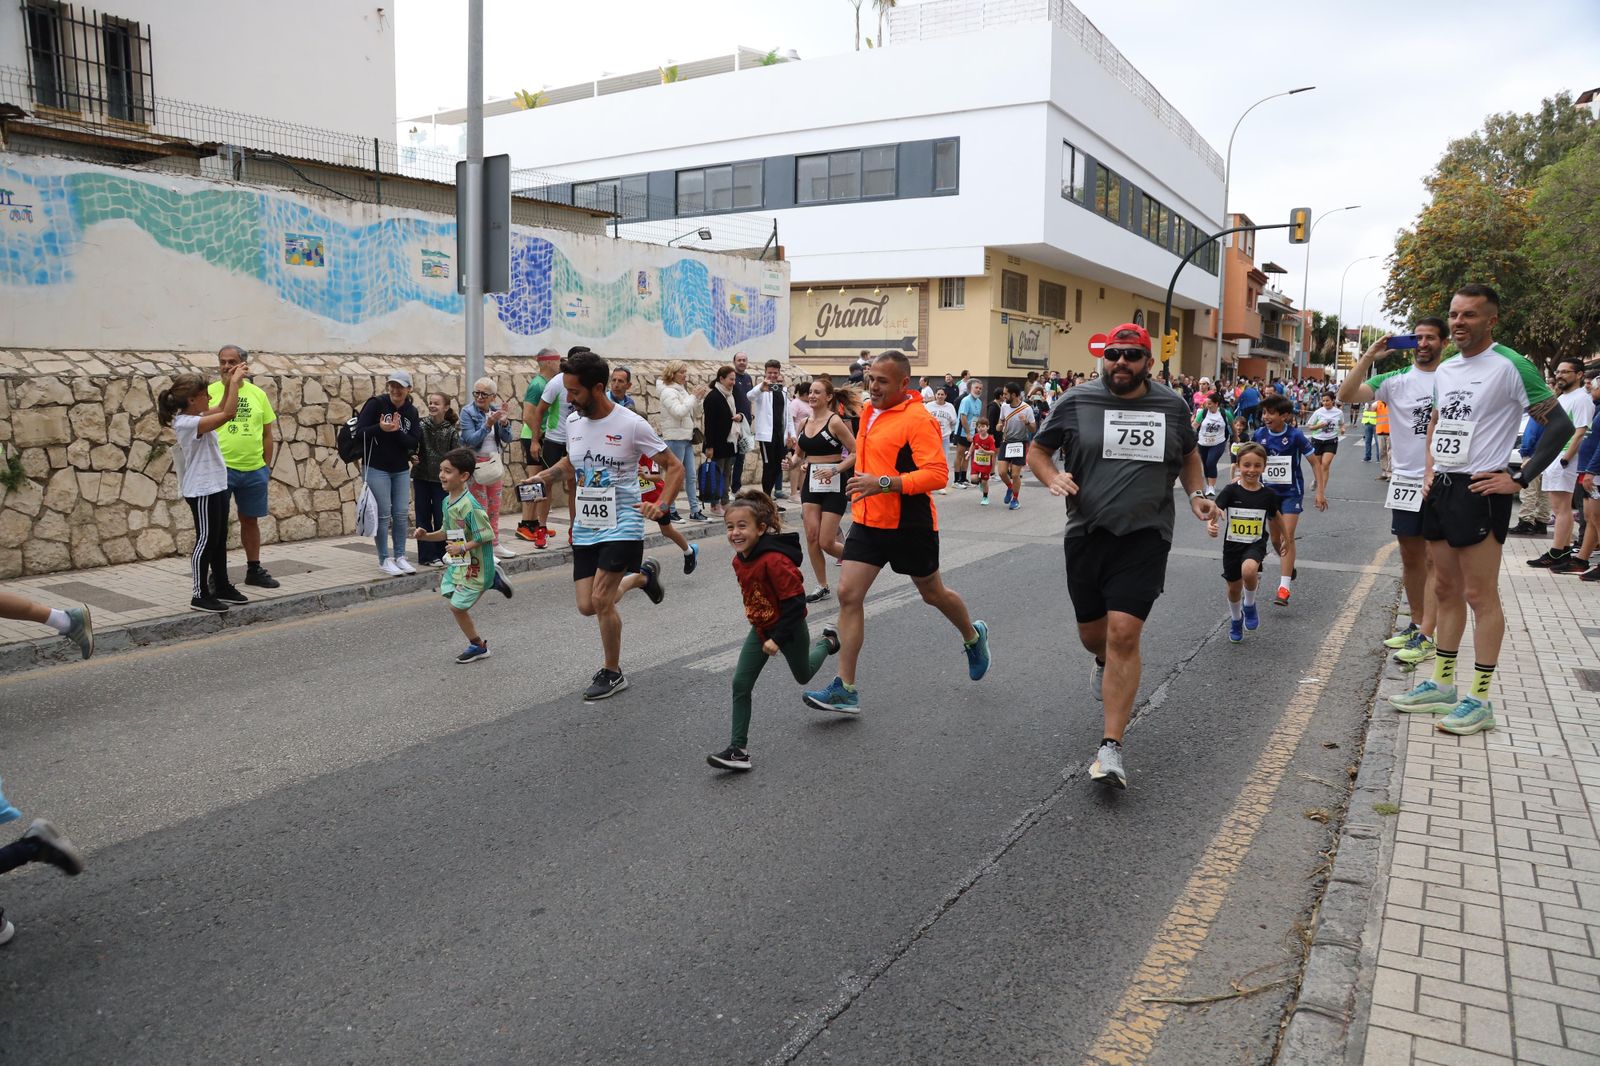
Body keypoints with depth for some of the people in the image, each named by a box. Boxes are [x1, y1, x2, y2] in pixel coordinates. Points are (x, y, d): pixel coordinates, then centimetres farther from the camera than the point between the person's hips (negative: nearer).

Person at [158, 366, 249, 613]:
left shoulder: (195, 417, 6)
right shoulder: (187, 423, -22)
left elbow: (220, 409, 22)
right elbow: (228, 413, -29)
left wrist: (228, 385, 7)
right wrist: (234, 382, -20)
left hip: (215, 486, 10)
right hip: (202, 490, -10)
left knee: (220, 539, 16)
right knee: (206, 540, -3)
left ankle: (221, 586, 27)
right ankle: (200, 595, 4)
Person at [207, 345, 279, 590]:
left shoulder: (257, 394, 6)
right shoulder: (210, 392, -3)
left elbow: (267, 433, 11)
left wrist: (267, 466, 9)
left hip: (254, 470, 3)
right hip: (220, 468, -3)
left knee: (250, 520, 14)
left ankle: (254, 570, 26)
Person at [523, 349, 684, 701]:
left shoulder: (632, 425, -15)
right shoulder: (573, 422, 2)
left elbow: (674, 467, -8)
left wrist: (660, 505, -24)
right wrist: (547, 474, 2)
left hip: (622, 526, -6)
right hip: (585, 528, 6)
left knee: (600, 600, -12)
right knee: (587, 606, 6)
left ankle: (612, 673, 12)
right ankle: (641, 575, 35)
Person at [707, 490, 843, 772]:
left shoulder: (775, 560, -31)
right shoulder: (739, 560, -5)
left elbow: (795, 602, -29)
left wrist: (778, 638, -28)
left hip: (789, 629, -6)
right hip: (760, 628, 6)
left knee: (803, 675, 21)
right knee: (740, 684, -5)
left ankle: (827, 641, 51)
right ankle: (738, 749, -2)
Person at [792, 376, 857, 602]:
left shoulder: (835, 421, -11)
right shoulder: (804, 423, 7)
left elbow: (856, 453, -11)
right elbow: (798, 453, 21)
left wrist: (835, 469, -20)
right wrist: (798, 463, 0)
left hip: (833, 484, -6)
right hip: (811, 482, 6)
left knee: (826, 543, -6)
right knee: (811, 537, 0)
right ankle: (822, 587, 12)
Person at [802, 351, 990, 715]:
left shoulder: (918, 419, -17)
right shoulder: (869, 412, 8)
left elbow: (938, 474, -25)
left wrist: (883, 483, -31)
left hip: (909, 526, -6)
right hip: (868, 522, 6)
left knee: (933, 594, 14)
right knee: (848, 595, -6)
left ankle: (973, 637, 47)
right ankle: (845, 690, -3)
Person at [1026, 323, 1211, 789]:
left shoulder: (1172, 405, 6)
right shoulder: (1076, 401, -1)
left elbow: (1189, 454, 24)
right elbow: (1037, 450, 8)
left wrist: (1196, 493, 7)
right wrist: (1052, 477, -12)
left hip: (1145, 536, -1)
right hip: (1086, 535, 1)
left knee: (1124, 634, -14)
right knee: (1092, 634, 14)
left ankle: (1111, 748, -7)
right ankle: (1105, 663, 54)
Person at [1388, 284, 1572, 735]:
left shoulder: (1509, 366, -11)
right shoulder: (1444, 370, 12)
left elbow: (1559, 425, -12)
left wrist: (1519, 479, -15)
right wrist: (1429, 468, 14)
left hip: (1479, 491, -8)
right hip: (1440, 489, 8)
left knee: (1480, 595, -4)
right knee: (1446, 590, 13)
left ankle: (1479, 700, 3)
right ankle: (1441, 685, 23)